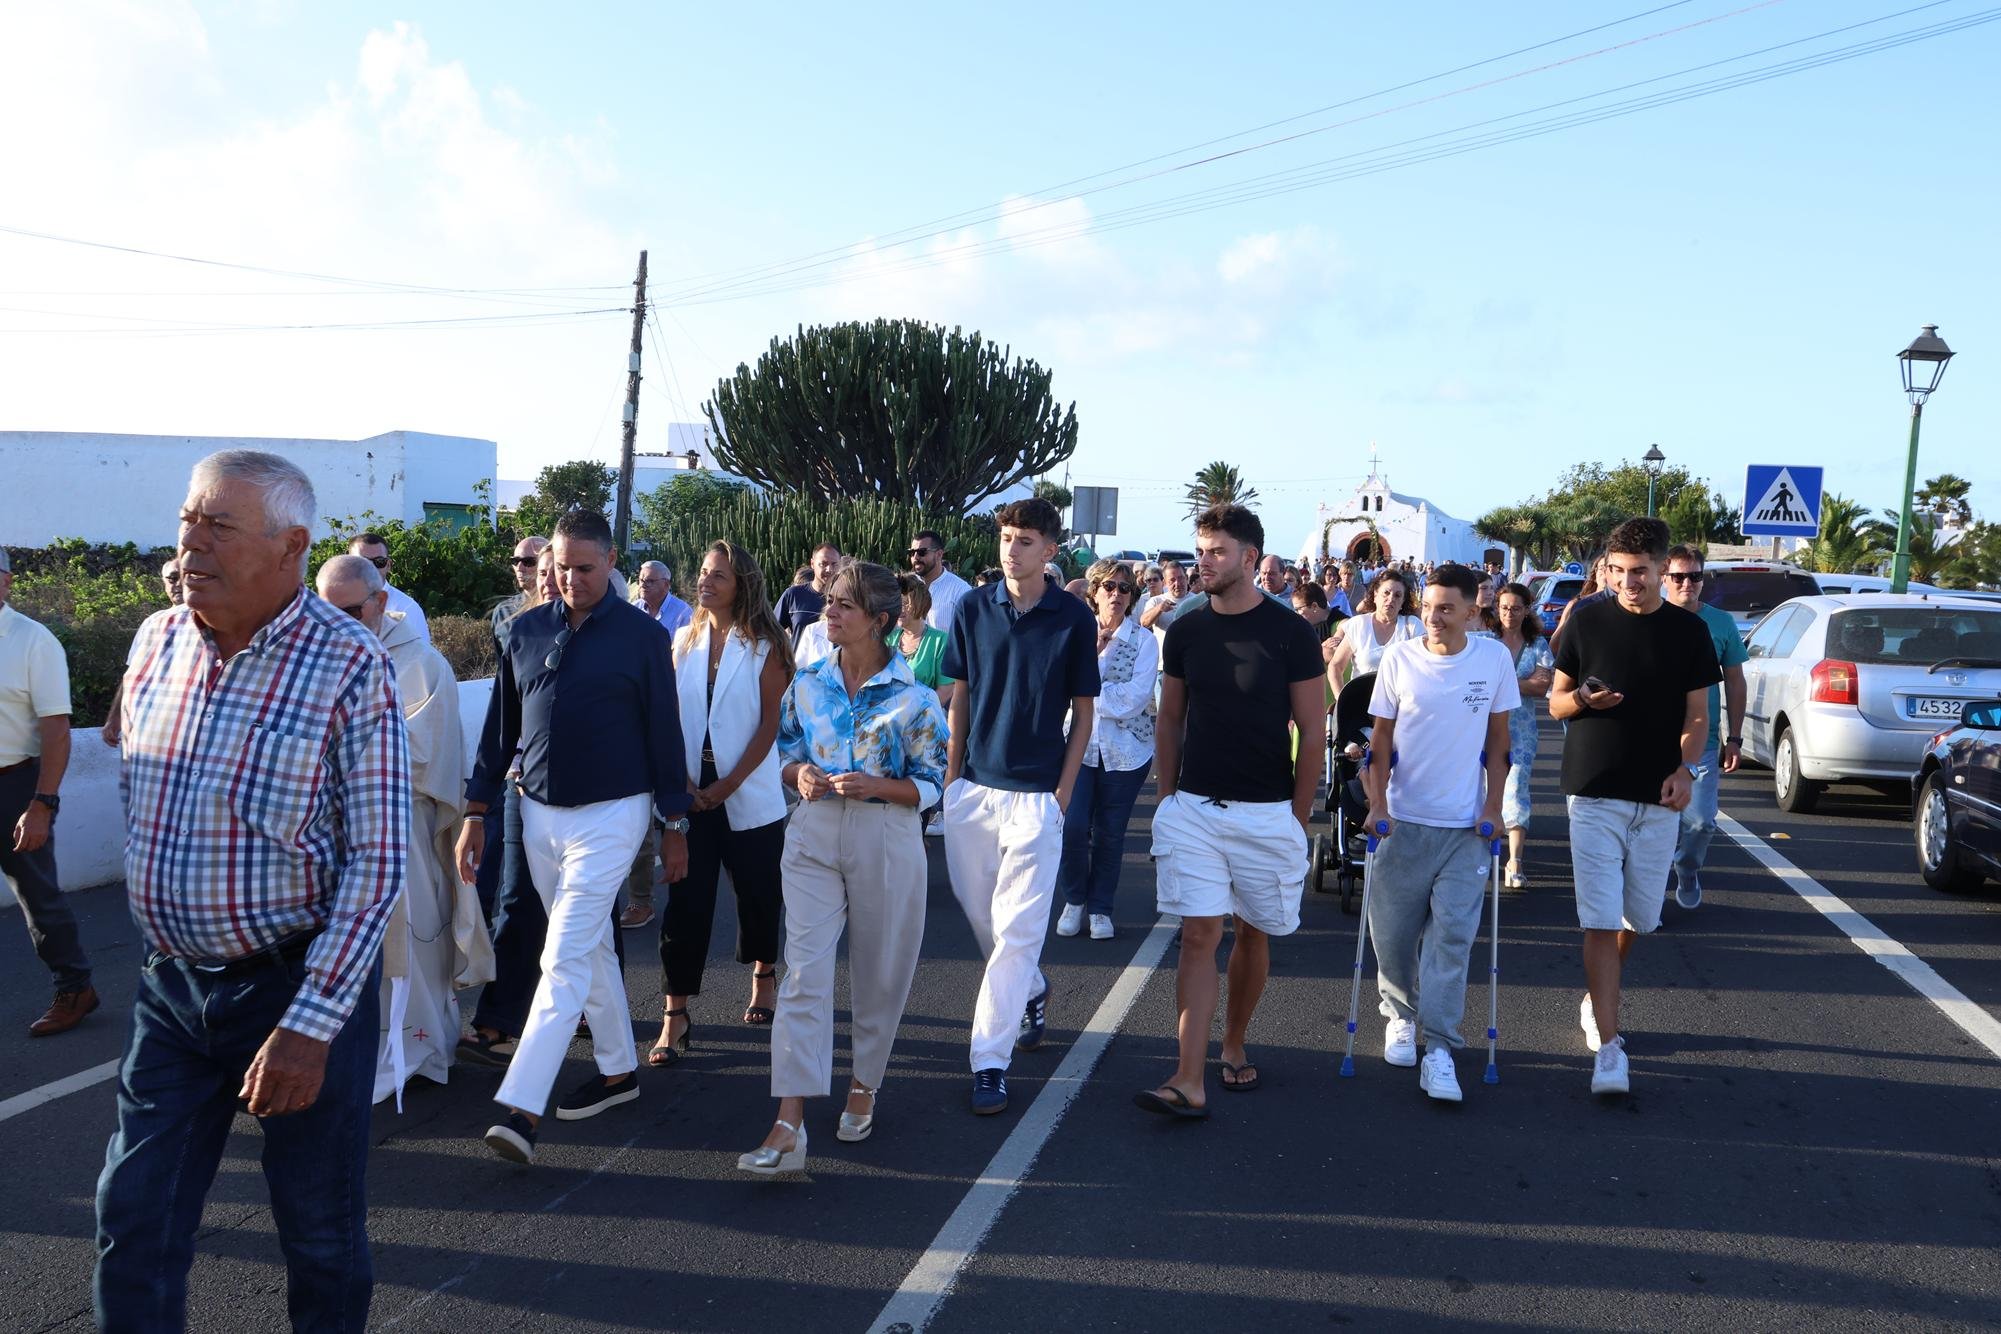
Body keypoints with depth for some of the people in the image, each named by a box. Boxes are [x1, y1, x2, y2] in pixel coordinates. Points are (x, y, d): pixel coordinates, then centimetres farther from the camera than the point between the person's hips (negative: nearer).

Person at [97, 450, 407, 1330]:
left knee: (322, 1235, 10)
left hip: (295, 985, -5)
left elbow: (378, 860, -16)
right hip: (171, 985, 5)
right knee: (133, 1228, 10)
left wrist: (312, 1022, -20)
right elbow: (139, 802, 15)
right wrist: (160, 948, 17)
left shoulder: (350, 667, -15)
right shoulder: (156, 641, 1)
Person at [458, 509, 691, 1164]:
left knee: (565, 959, -10)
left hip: (610, 814, -5)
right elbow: (500, 727, 10)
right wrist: (476, 812, 6)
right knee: (591, 947, 16)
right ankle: (618, 1069, 29)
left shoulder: (642, 635, -6)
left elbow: (664, 732, -2)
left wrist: (675, 826, 0)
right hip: (539, 813, 5)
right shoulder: (524, 631, 5)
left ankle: (522, 1106, -11)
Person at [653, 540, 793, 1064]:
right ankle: (675, 1015, 0)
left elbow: (769, 723, -8)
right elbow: (668, 716, 6)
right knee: (685, 901, -2)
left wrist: (727, 786, -13)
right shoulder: (684, 642, 6)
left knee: (757, 894, 11)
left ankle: (764, 977, 35)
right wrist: (679, 781, -7)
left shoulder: (763, 646, -4)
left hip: (748, 794, -2)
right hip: (690, 793, 2)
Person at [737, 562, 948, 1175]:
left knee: (879, 974, 10)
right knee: (804, 973, -8)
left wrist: (875, 785, -19)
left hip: (886, 841, -2)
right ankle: (788, 1125, -12)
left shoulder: (913, 698, -5)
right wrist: (802, 774, -7)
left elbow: (929, 785, -2)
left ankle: (864, 1086, 34)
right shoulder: (806, 685, 5)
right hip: (814, 833, 2)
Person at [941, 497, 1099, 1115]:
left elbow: (1083, 711, 1)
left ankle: (990, 1060, 0)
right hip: (972, 788, 4)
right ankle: (1032, 991, 40)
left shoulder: (1074, 618, -4)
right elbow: (960, 697, 11)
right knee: (979, 913, 14)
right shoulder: (972, 610, 3)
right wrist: (951, 775, 6)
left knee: (1017, 930, -5)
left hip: (1035, 794, -3)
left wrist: (1063, 792, -4)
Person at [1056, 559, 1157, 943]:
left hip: (1125, 750, 0)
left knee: (1110, 834, 5)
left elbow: (1136, 699, -11)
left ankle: (1100, 908, 20)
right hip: (1078, 745, 1)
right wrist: (1093, 650, -13)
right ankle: (1074, 899, 12)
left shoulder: (1144, 641, 0)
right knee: (1072, 827, -10)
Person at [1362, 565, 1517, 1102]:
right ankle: (1400, 1016, 32)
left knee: (1453, 936, -5)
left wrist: (1493, 806, 1)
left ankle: (1439, 1050, -2)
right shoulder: (1399, 658, -3)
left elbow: (1497, 739, 6)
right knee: (1392, 931, 7)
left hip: (1466, 824, 0)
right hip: (1403, 819, 1)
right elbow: (1382, 739, 2)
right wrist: (1377, 805, -6)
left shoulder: (1494, 659, -2)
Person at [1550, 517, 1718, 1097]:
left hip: (1659, 798, 2)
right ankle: (1609, 1047, -8)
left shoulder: (1687, 630, 3)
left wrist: (1686, 768, -10)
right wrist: (1580, 699, -17)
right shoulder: (1587, 622, 0)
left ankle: (1596, 999, 37)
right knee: (1601, 921, -8)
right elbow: (1556, 703, 5)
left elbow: (1696, 716, 7)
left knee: (1637, 918, 12)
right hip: (1595, 792, -2)